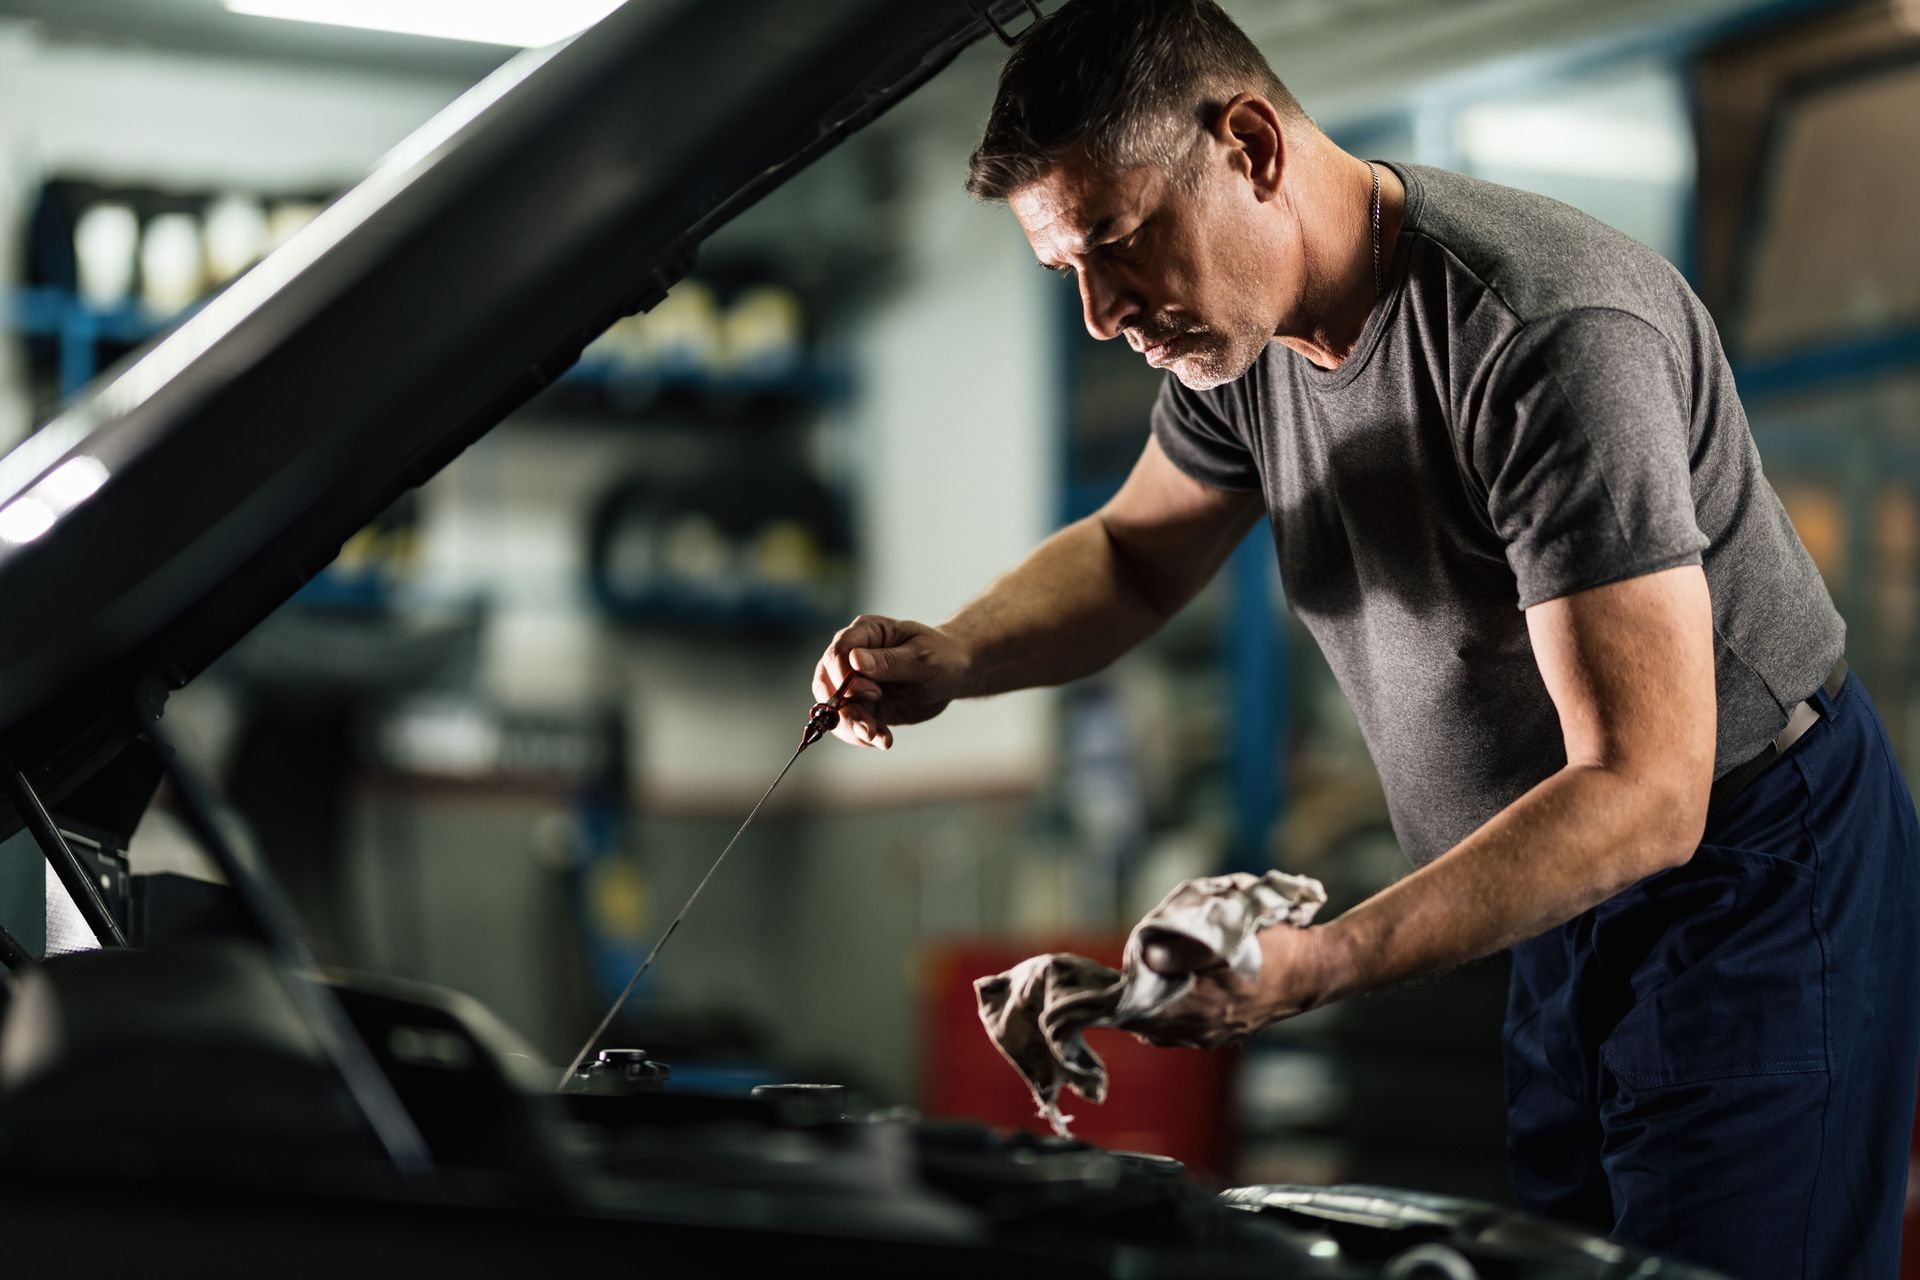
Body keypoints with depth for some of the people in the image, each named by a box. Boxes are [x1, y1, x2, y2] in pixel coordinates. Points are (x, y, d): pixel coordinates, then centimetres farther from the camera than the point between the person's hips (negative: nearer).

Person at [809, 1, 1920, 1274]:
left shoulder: (1556, 335, -30)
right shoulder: (1246, 322, -3)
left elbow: (1644, 794, -33)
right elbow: (1132, 554, 16)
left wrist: (1313, 966, -41)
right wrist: (951, 658, -7)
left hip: (1754, 875, -8)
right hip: (1574, 898, 8)